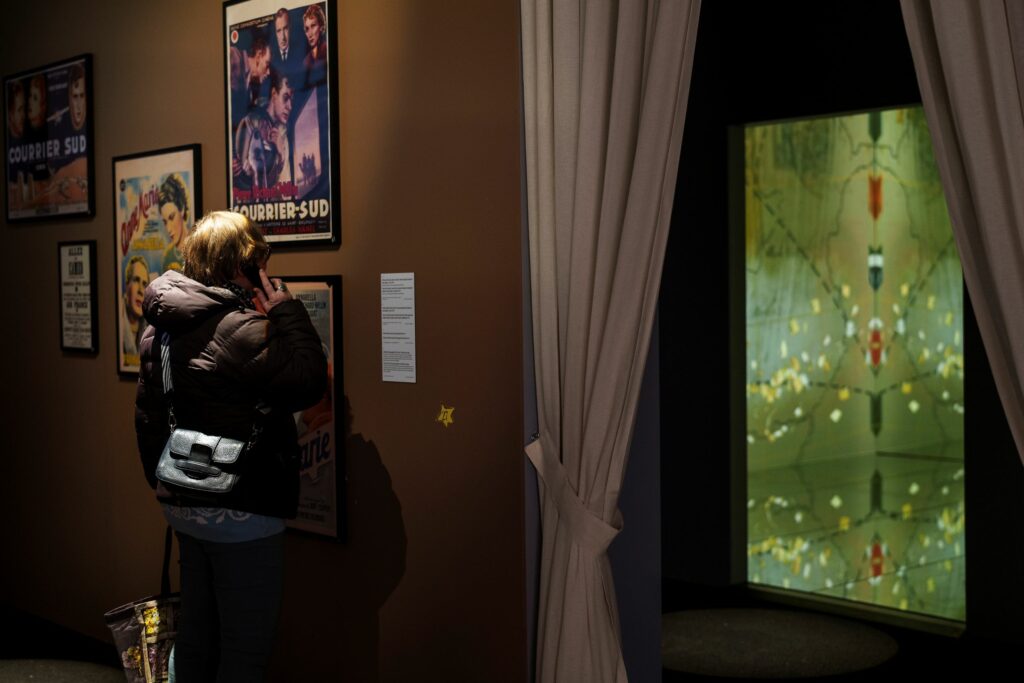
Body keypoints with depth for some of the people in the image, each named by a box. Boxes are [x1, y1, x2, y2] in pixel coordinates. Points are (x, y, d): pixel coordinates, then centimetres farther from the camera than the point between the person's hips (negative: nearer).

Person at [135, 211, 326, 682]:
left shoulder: (160, 326, 8)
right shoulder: (242, 329, -20)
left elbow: (147, 414, 14)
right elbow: (308, 385, -18)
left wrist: (162, 482, 23)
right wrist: (288, 312, -11)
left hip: (183, 504, 9)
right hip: (242, 512, -9)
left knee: (196, 634, 21)